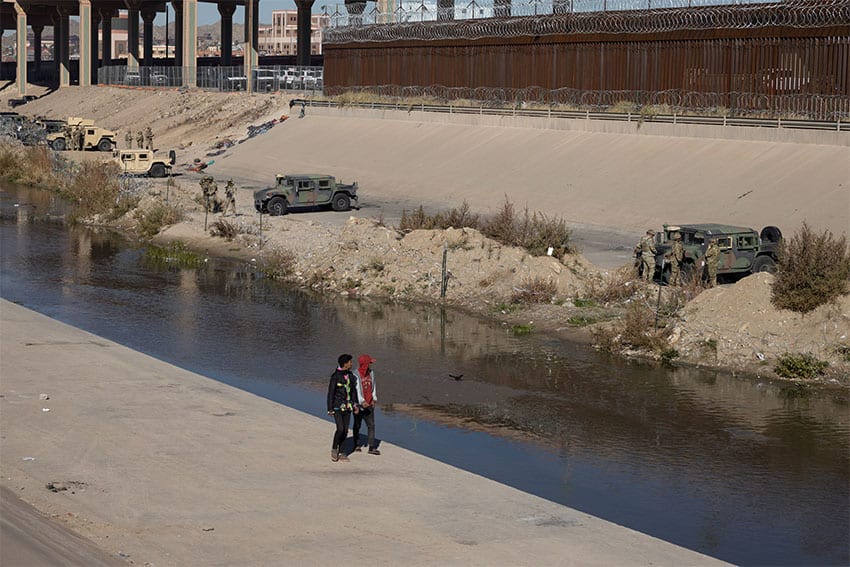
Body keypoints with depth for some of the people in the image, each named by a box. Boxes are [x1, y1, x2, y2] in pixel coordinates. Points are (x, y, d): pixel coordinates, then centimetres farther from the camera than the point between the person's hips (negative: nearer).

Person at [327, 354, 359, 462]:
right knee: (340, 429, -16)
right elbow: (330, 393, -10)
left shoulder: (350, 375, 6)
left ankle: (340, 452, 15)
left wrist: (355, 405, 10)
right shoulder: (335, 376, -12)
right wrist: (330, 409, -12)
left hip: (347, 407, 6)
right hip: (337, 407, -6)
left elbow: (353, 390, 16)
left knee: (345, 430, 5)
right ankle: (334, 449, 4)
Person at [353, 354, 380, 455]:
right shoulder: (356, 375, -15)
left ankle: (372, 447, -1)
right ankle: (357, 445, 24)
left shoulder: (371, 372, 7)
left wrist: (374, 398, 7)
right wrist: (362, 401, -28)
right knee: (357, 425, 10)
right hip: (359, 405, -5)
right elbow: (356, 389, -21)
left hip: (369, 404, 5)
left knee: (371, 425, -1)